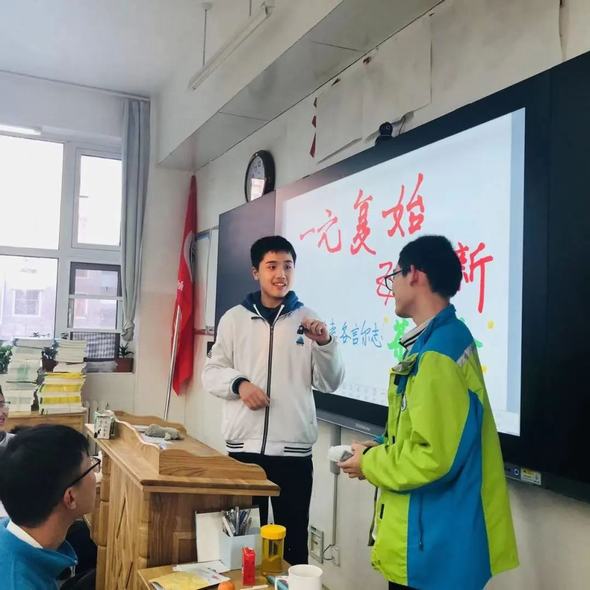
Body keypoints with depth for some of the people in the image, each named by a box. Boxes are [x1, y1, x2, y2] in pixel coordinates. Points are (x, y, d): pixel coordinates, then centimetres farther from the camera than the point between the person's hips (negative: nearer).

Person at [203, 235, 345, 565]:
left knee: (293, 539, 7)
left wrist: (325, 343, -15)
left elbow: (331, 383, 1)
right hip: (244, 446, 1)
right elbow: (212, 372, 7)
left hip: (294, 450, -1)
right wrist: (239, 383, -12)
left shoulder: (308, 320, 3)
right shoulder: (234, 318, 5)